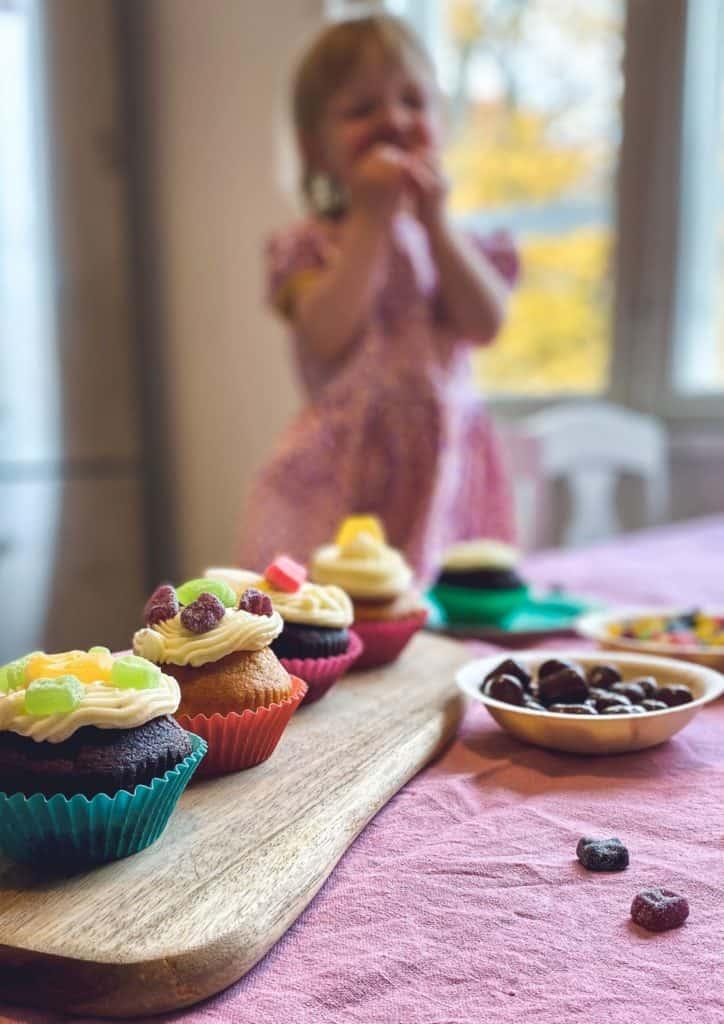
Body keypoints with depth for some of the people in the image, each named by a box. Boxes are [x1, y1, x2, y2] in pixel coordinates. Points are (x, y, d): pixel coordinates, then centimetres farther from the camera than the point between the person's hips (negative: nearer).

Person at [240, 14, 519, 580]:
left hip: (446, 462, 3)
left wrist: (434, 220, -10)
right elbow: (328, 336, -16)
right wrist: (372, 218, -14)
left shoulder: (452, 238, 12)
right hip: (350, 467, -3)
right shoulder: (310, 245, 2)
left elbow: (486, 323, -4)